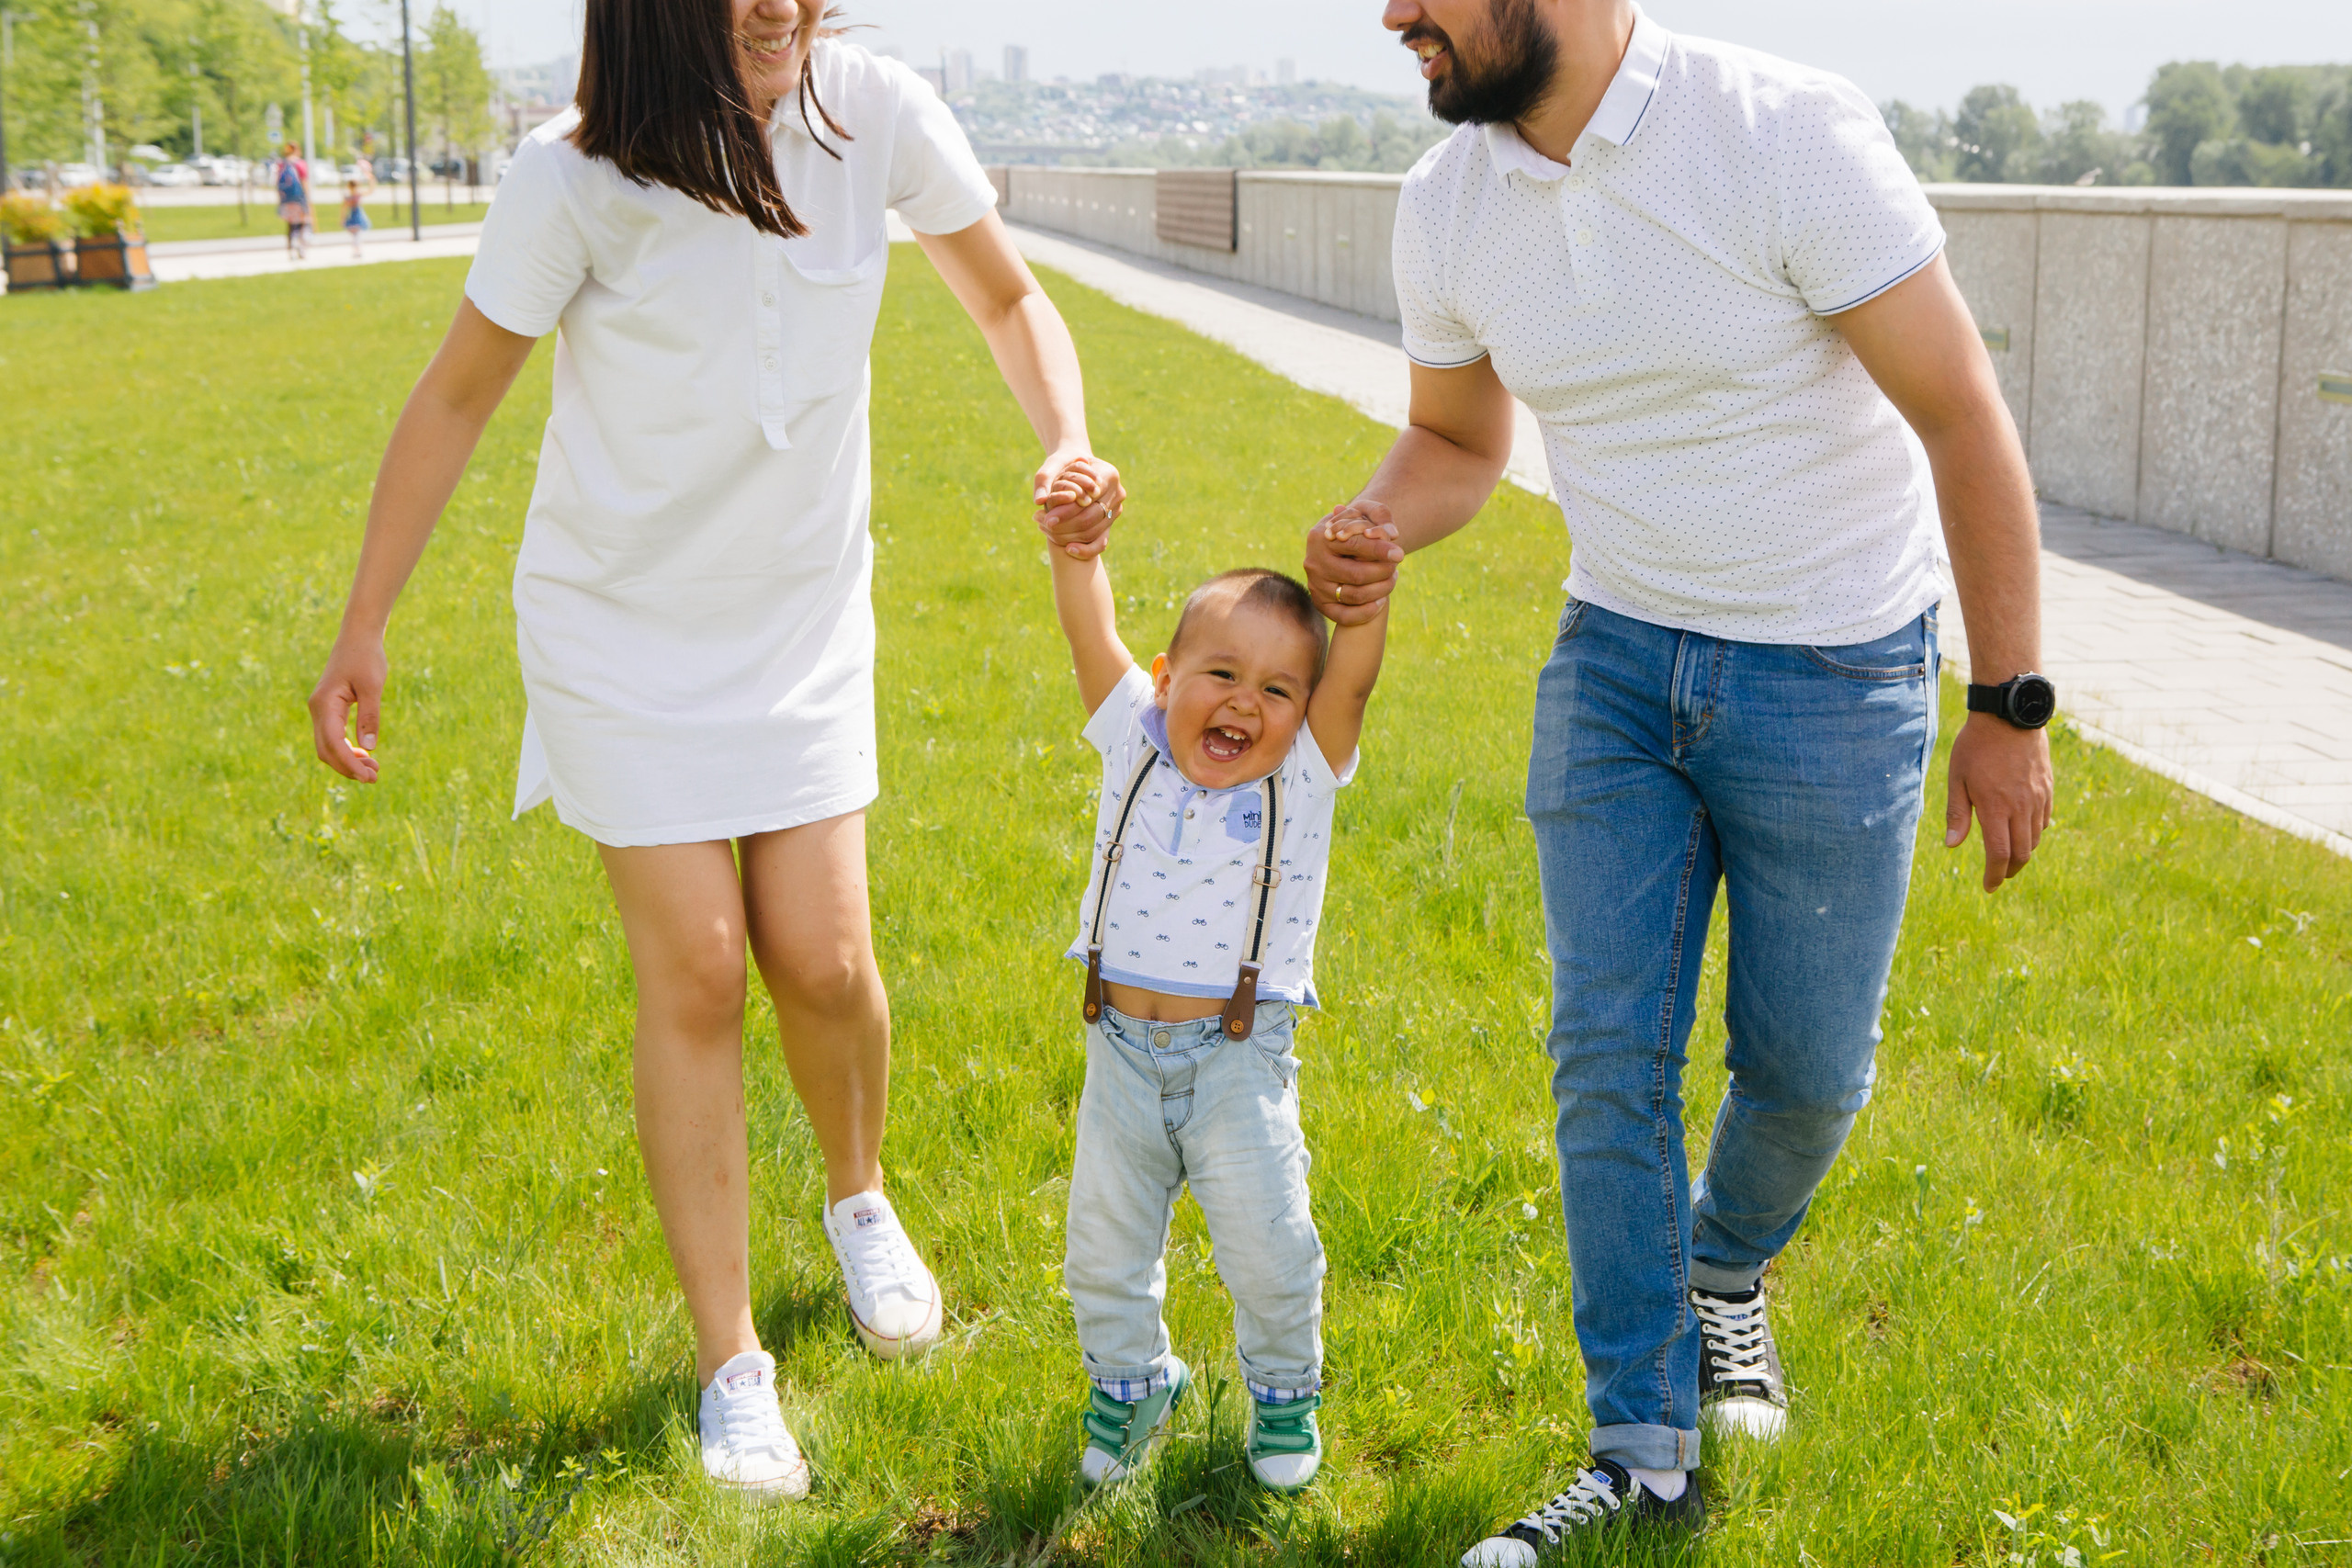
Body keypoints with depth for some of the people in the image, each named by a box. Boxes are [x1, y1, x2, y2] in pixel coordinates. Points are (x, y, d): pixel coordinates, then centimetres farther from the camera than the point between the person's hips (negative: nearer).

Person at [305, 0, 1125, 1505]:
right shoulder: (579, 178, -22)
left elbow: (1010, 299, 0)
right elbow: (458, 396, -10)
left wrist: (1068, 442, -20)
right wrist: (362, 633, -7)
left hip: (806, 619, 2)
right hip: (624, 631, -2)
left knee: (824, 961, 0)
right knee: (695, 975, -3)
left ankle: (859, 1193, 36)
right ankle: (733, 1365, 11)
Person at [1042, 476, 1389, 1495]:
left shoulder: (1304, 776, -6)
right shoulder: (1135, 745, 0)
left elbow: (1354, 677, -22)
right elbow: (1092, 633, -9)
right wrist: (1076, 543, -25)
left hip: (1239, 1059, -2)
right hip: (1122, 1052, 2)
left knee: (1267, 1247, 0)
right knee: (1104, 1248, 11)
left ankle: (1284, 1389, 28)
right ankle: (1131, 1383, 37)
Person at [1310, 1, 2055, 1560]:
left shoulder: (1792, 135, -23)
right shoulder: (1447, 205, -5)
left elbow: (1964, 415, -18)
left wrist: (2010, 704, -15)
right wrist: (1377, 532, -12)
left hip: (1834, 674, -4)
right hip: (1616, 658, 4)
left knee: (1806, 1067, 8)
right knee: (1611, 1056, 1)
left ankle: (1726, 1270, 42)